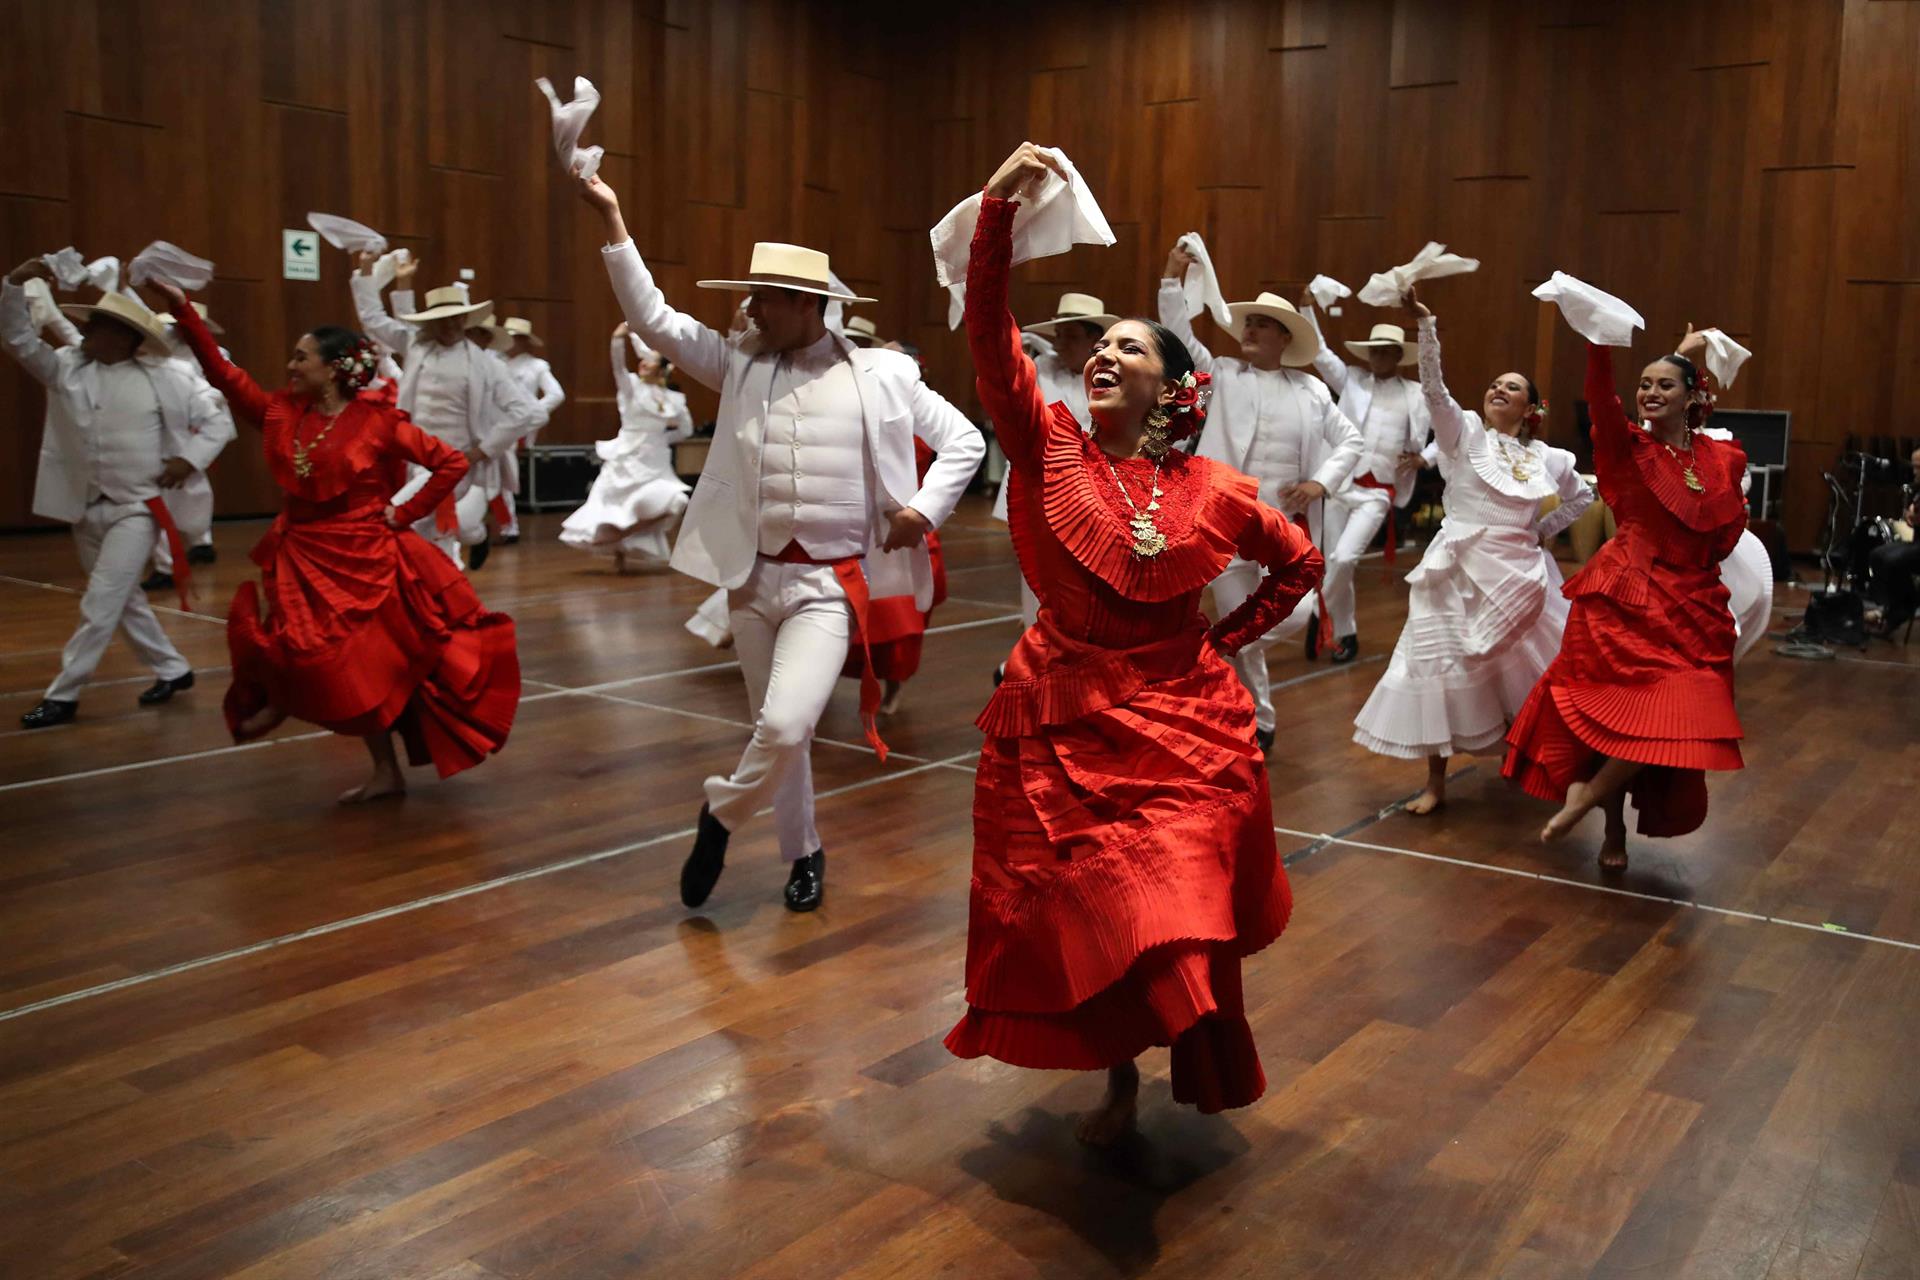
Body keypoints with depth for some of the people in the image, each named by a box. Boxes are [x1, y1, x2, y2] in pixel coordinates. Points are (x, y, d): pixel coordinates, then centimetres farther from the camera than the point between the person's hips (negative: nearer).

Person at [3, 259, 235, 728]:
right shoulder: (68, 367, 3)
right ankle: (173, 670, 31)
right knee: (123, 600, 16)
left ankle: (63, 694, 2)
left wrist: (189, 459, -13)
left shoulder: (161, 379, -7)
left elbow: (219, 419, -2)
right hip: (86, 507, 6)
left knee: (99, 604, -7)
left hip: (138, 507, -6)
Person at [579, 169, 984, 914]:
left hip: (832, 583, -3)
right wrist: (612, 219, -4)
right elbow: (653, 320, 0)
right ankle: (803, 854, 34)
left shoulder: (882, 375, -2)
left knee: (785, 726, -20)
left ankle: (721, 815, 10)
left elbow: (965, 441, 5)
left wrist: (925, 510, -8)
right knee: (776, 730, 14)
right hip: (755, 577, 4)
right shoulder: (740, 363, 5)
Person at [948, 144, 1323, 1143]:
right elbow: (990, 336, -16)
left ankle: (1197, 1074, 31)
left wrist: (1226, 639, 6)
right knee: (1081, 921, 6)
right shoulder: (1049, 451, -3)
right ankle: (1117, 1073, 30)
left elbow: (1299, 564, 15)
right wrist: (999, 207, -25)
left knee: (1180, 919, 2)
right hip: (1064, 728, 0)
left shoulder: (1212, 491, -1)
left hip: (1182, 727, 0)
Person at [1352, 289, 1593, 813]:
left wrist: (1544, 530, 12)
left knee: (1533, 668, 8)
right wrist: (1424, 325, -28)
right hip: (1460, 569, -3)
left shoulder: (1546, 457, 9)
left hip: (1519, 573, 3)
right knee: (1440, 667, -4)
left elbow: (1582, 496, 26)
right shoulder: (1465, 434, 0)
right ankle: (1436, 783, 6)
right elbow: (1433, 387, -16)